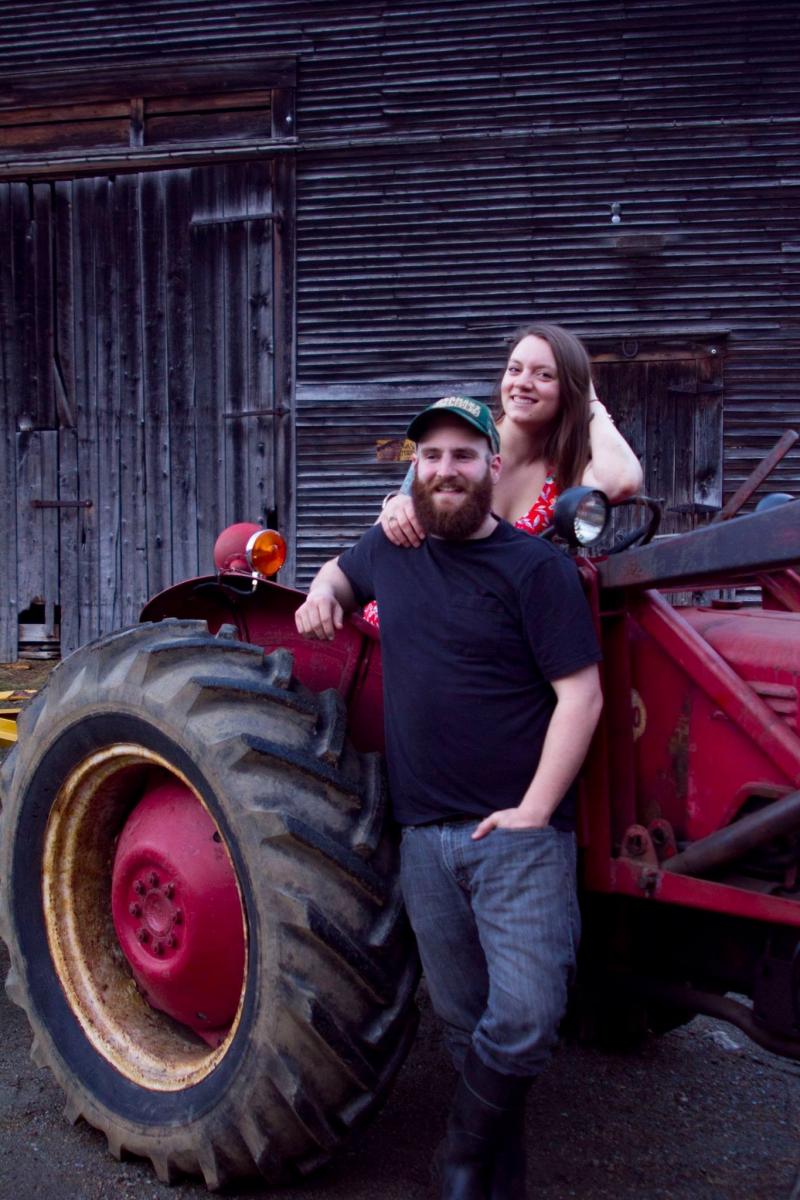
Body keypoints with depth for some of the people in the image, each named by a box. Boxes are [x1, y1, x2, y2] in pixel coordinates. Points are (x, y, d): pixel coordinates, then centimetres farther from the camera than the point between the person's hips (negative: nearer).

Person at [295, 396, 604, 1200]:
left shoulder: (535, 567, -7)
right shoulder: (391, 548, 10)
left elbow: (580, 693, -10)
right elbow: (342, 571, 34)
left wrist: (535, 809, -15)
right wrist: (323, 594, 10)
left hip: (516, 834, -4)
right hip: (425, 836, 5)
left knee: (524, 1021, -9)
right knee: (463, 1024, 13)